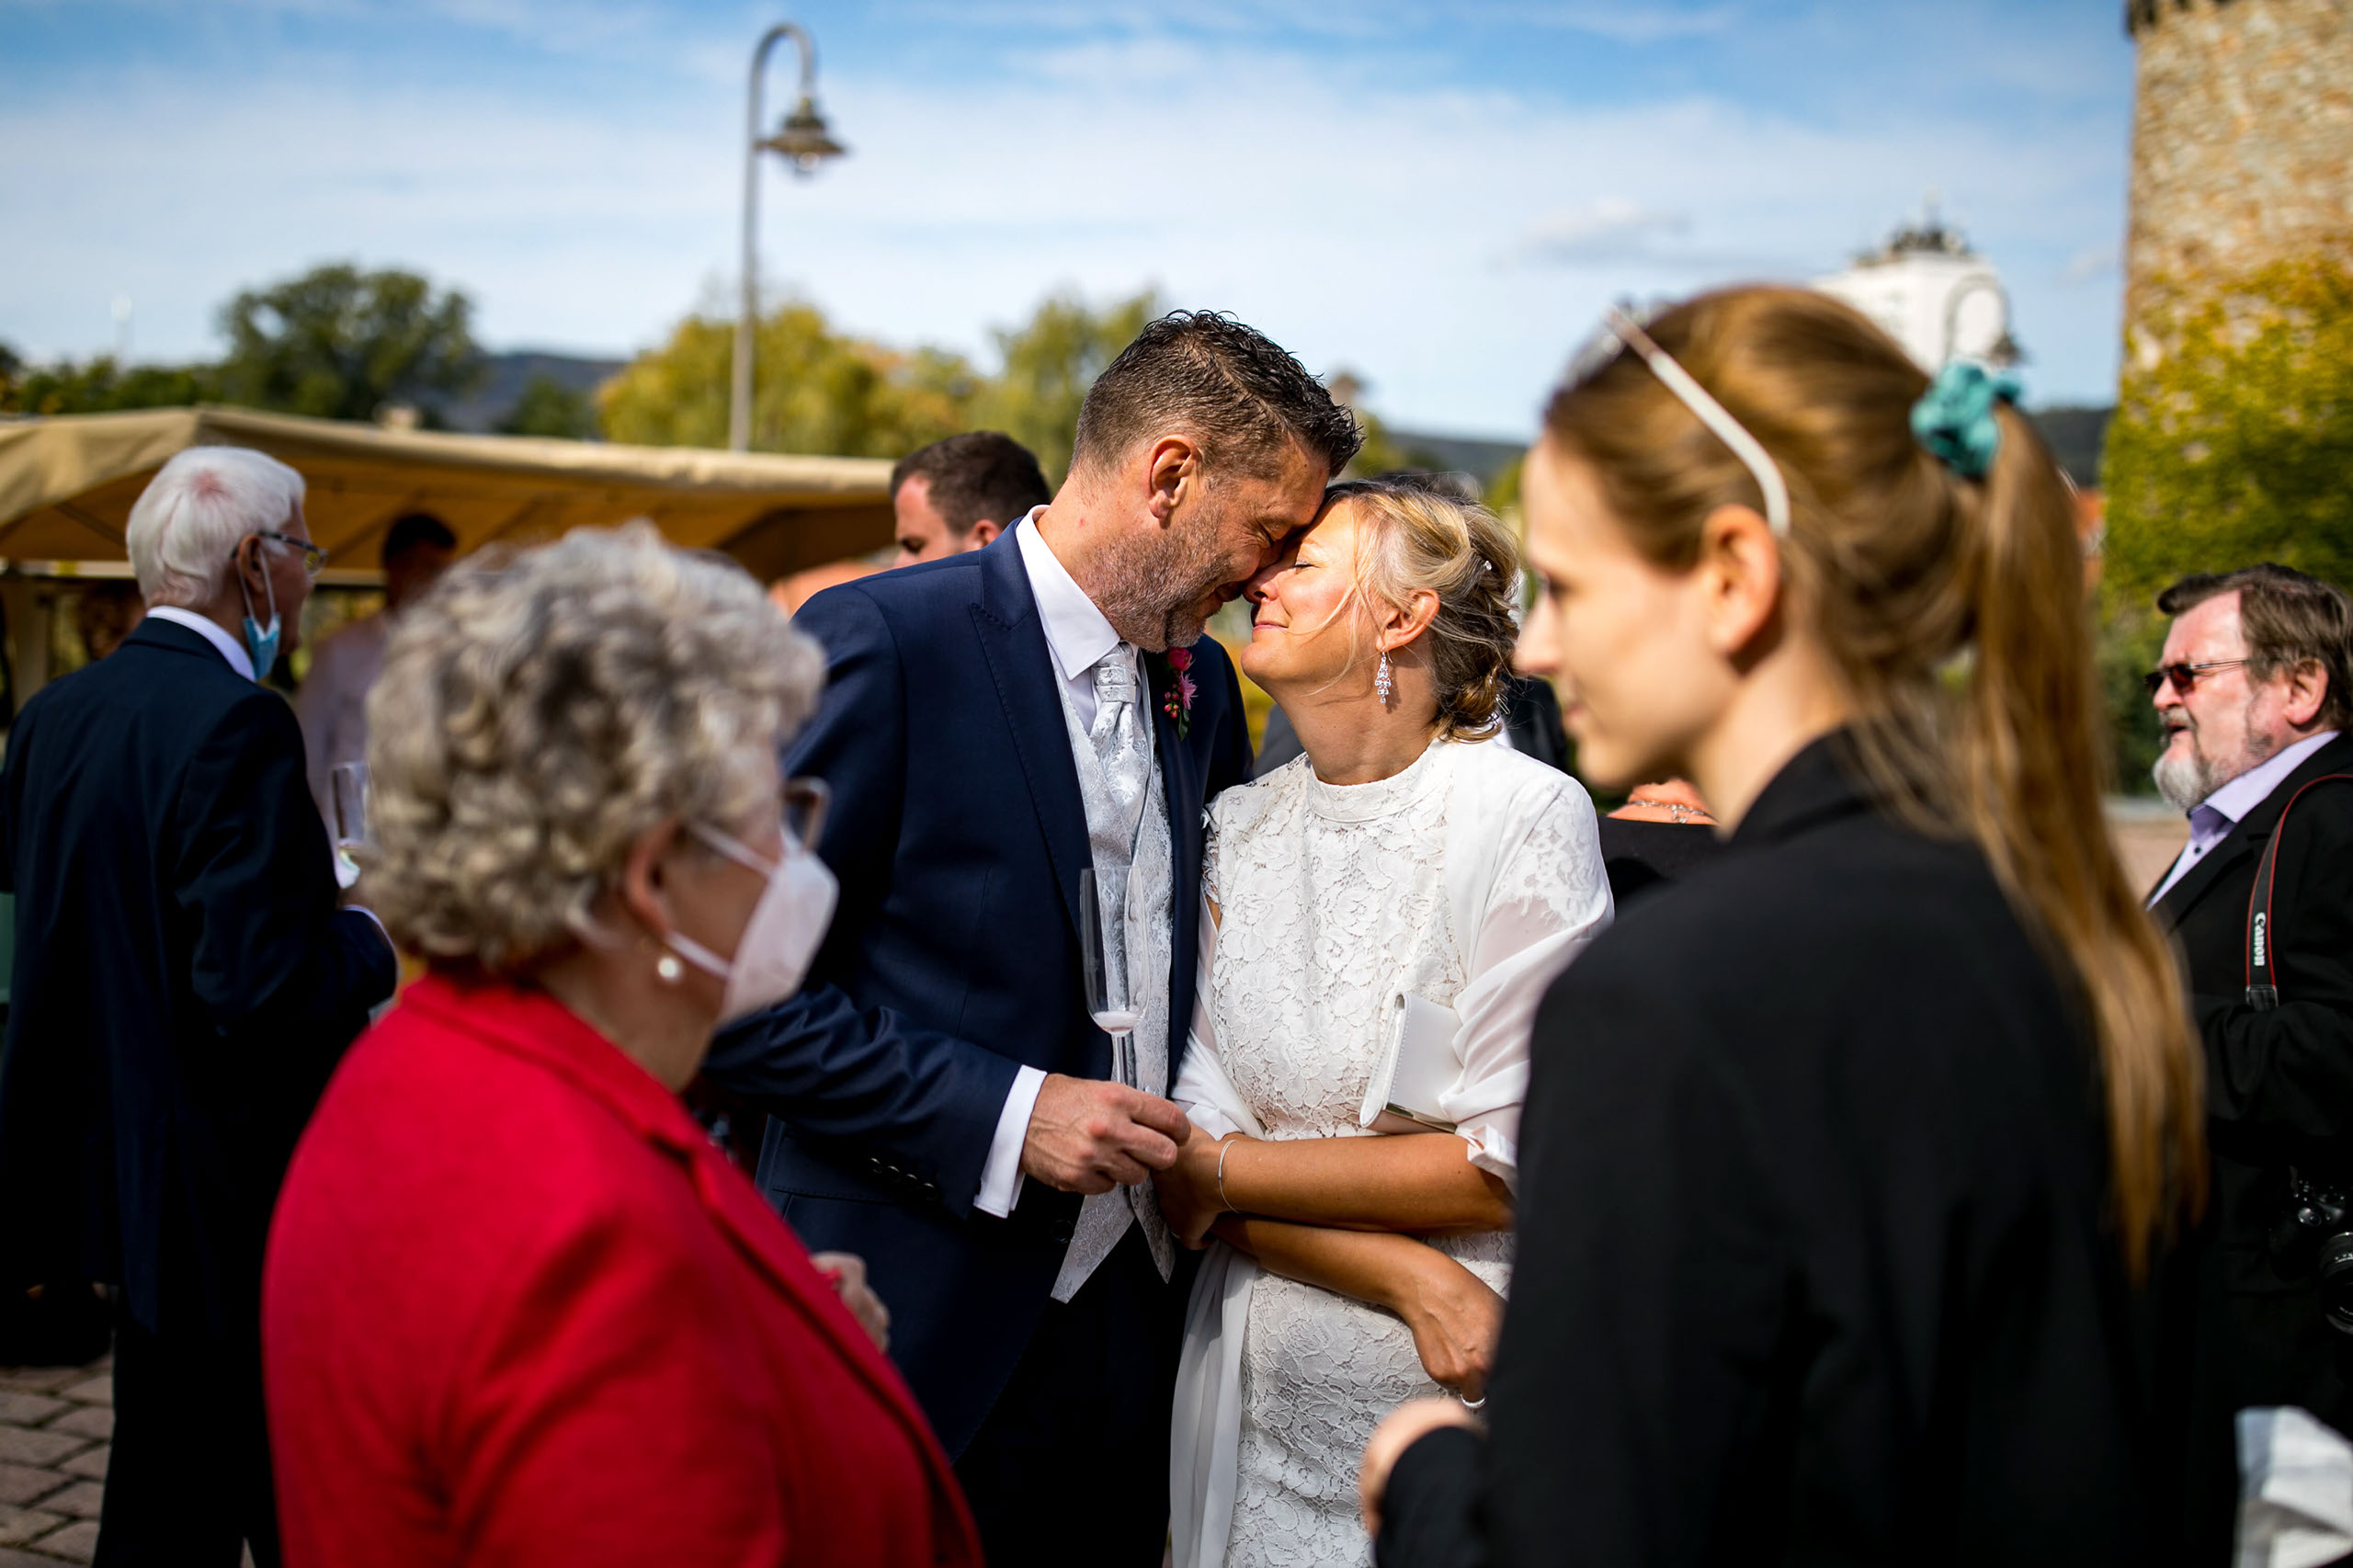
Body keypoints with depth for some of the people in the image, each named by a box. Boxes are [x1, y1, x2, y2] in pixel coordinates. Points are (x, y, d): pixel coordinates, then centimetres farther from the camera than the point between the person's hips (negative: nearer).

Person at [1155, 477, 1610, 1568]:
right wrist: (1413, 1279, -17)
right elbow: (1187, 1172, -3)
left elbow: (1509, 1169, -16)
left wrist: (1224, 1169, -9)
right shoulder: (1237, 831, 2)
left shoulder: (1527, 815, -12)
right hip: (1262, 1398, 4)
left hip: (1463, 1401, -4)